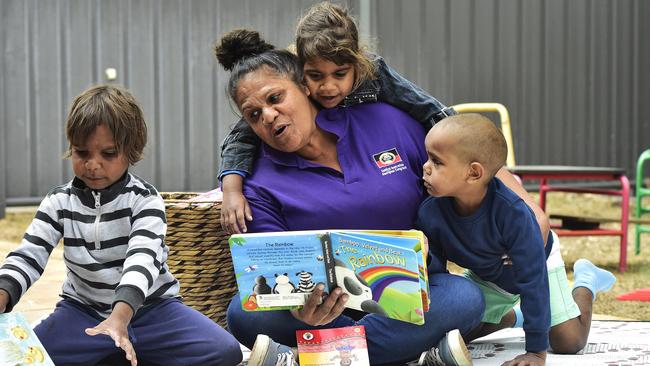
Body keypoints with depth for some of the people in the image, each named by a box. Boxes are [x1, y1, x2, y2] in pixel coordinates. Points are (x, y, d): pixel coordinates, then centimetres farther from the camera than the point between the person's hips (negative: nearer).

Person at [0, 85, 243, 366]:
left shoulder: (145, 200, -13)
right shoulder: (59, 202, -2)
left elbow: (142, 259, -28)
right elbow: (28, 256, -10)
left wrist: (120, 316, -47)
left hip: (150, 307, -2)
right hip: (83, 309, 2)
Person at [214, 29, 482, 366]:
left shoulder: (386, 122, 2)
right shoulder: (262, 188, 0)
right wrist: (300, 310, -35)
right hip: (328, 307, -1)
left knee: (465, 297, -32)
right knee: (244, 313, -30)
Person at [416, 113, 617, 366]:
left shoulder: (512, 212, -43)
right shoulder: (429, 213, -31)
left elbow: (533, 280, -39)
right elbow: (434, 273, -18)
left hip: (535, 262, -4)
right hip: (485, 276, 4)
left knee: (569, 343, -8)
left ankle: (585, 282, 21)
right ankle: (509, 315, 29)